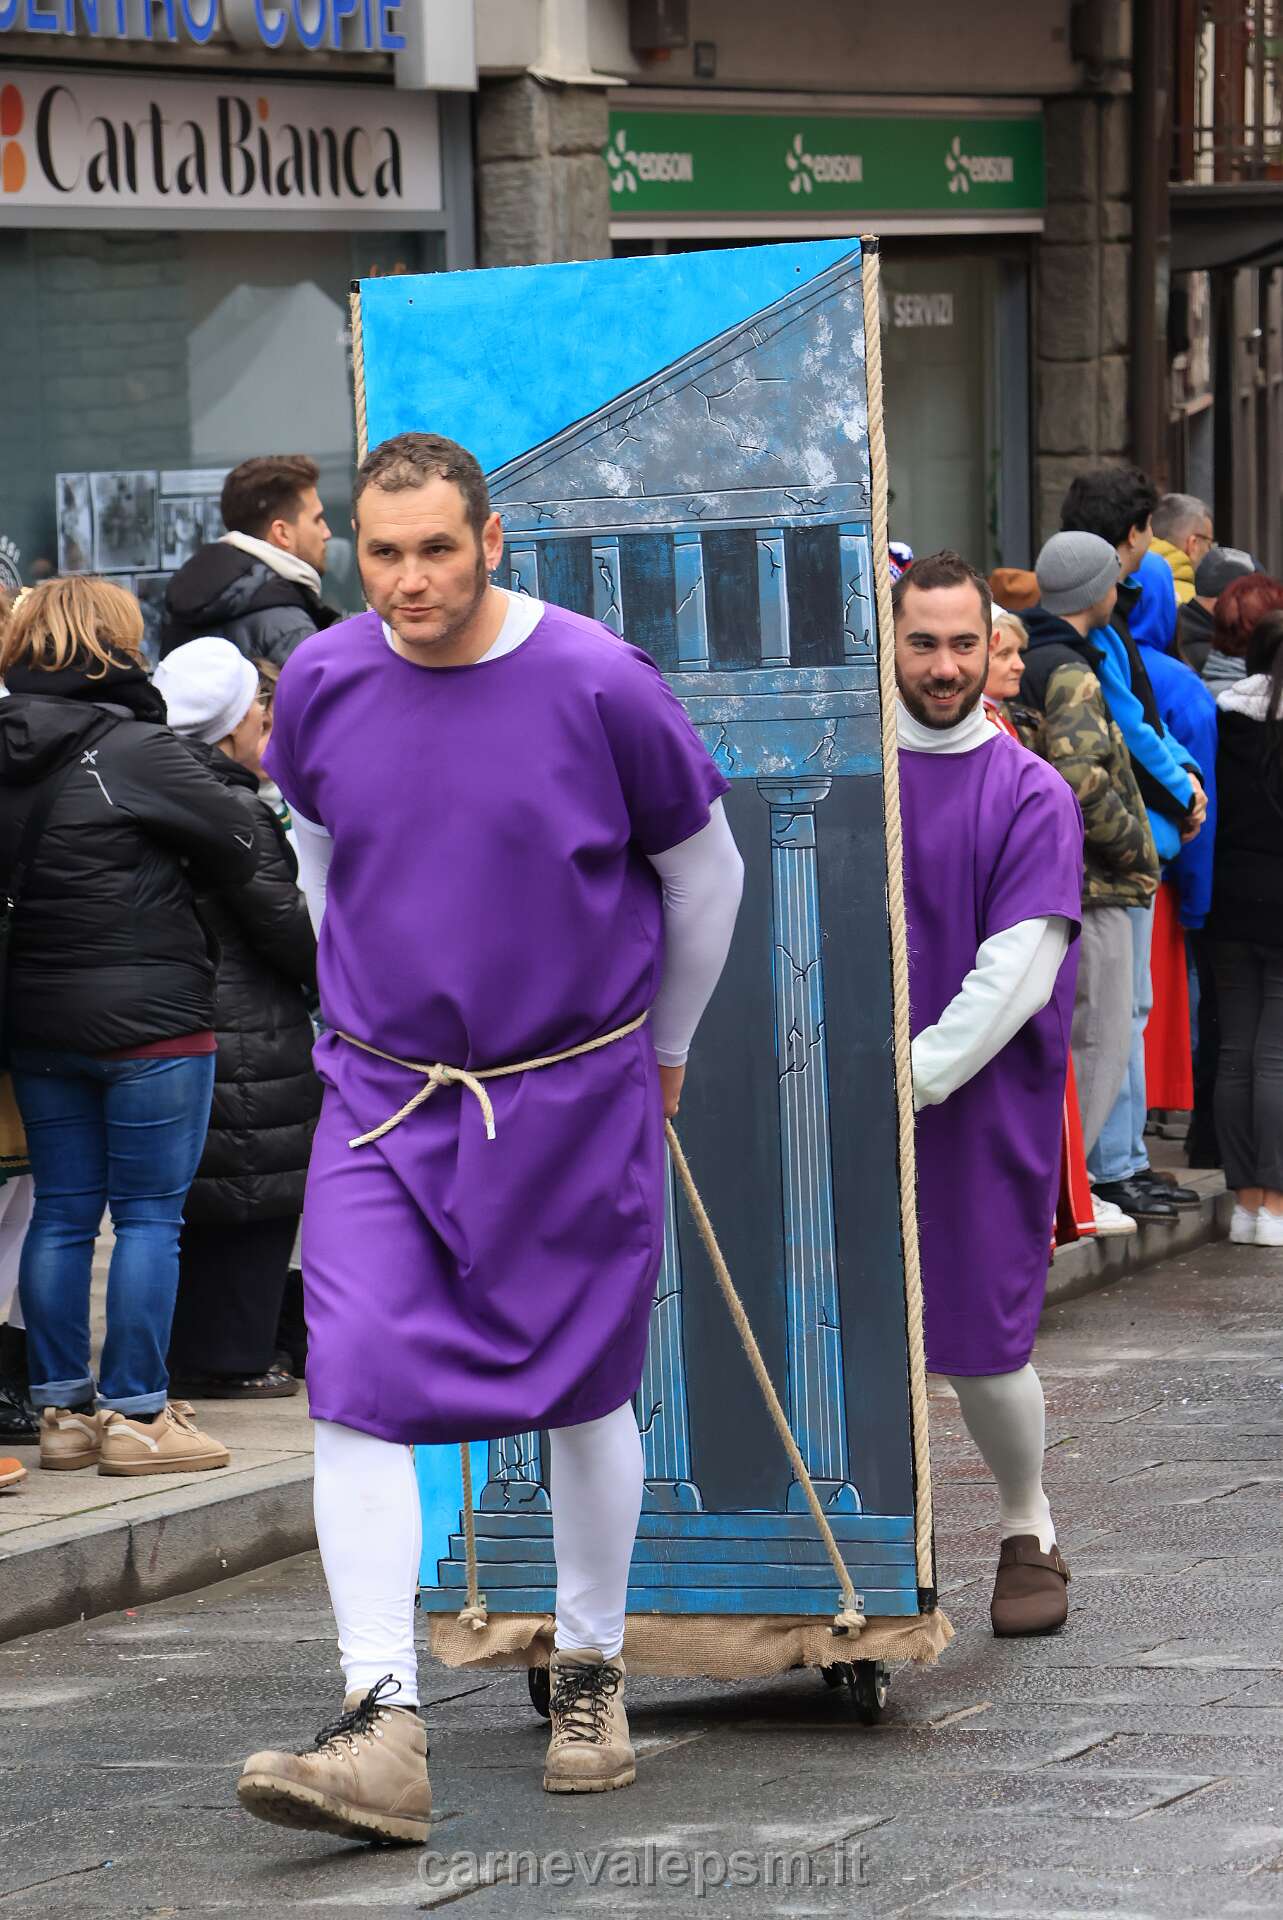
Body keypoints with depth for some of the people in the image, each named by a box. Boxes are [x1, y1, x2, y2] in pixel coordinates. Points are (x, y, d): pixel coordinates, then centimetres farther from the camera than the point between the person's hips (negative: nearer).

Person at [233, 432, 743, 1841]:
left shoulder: (598, 686, -12)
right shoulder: (322, 684, -4)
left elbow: (704, 873, 3)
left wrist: (664, 1050, 13)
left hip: (573, 1100, -2)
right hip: (383, 1099, 2)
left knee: (585, 1395, 9)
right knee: (354, 1392, -13)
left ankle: (590, 1677, 29)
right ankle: (382, 1734, -16)